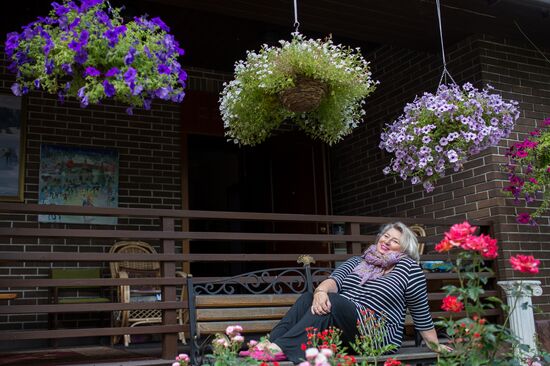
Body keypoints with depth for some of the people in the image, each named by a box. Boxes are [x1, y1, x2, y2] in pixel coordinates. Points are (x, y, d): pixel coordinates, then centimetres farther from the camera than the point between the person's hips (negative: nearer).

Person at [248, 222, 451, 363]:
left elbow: (421, 312, 9)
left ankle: (281, 348, -46)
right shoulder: (357, 261, 18)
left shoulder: (408, 268, 5)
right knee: (308, 298, -20)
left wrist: (435, 345, 9)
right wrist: (321, 291, -22)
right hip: (342, 334, 5)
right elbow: (334, 280, -1)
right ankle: (271, 343, -36)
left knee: (333, 301, -31)